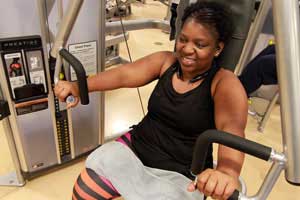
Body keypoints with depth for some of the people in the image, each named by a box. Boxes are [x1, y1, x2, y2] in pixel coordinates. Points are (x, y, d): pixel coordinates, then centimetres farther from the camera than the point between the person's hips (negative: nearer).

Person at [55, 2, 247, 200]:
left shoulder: (225, 82, -14)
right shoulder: (166, 61, -2)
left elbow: (232, 126, -32)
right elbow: (124, 74, -14)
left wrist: (228, 171, -53)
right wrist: (78, 86, -30)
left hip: (178, 174, -3)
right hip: (135, 146, 4)